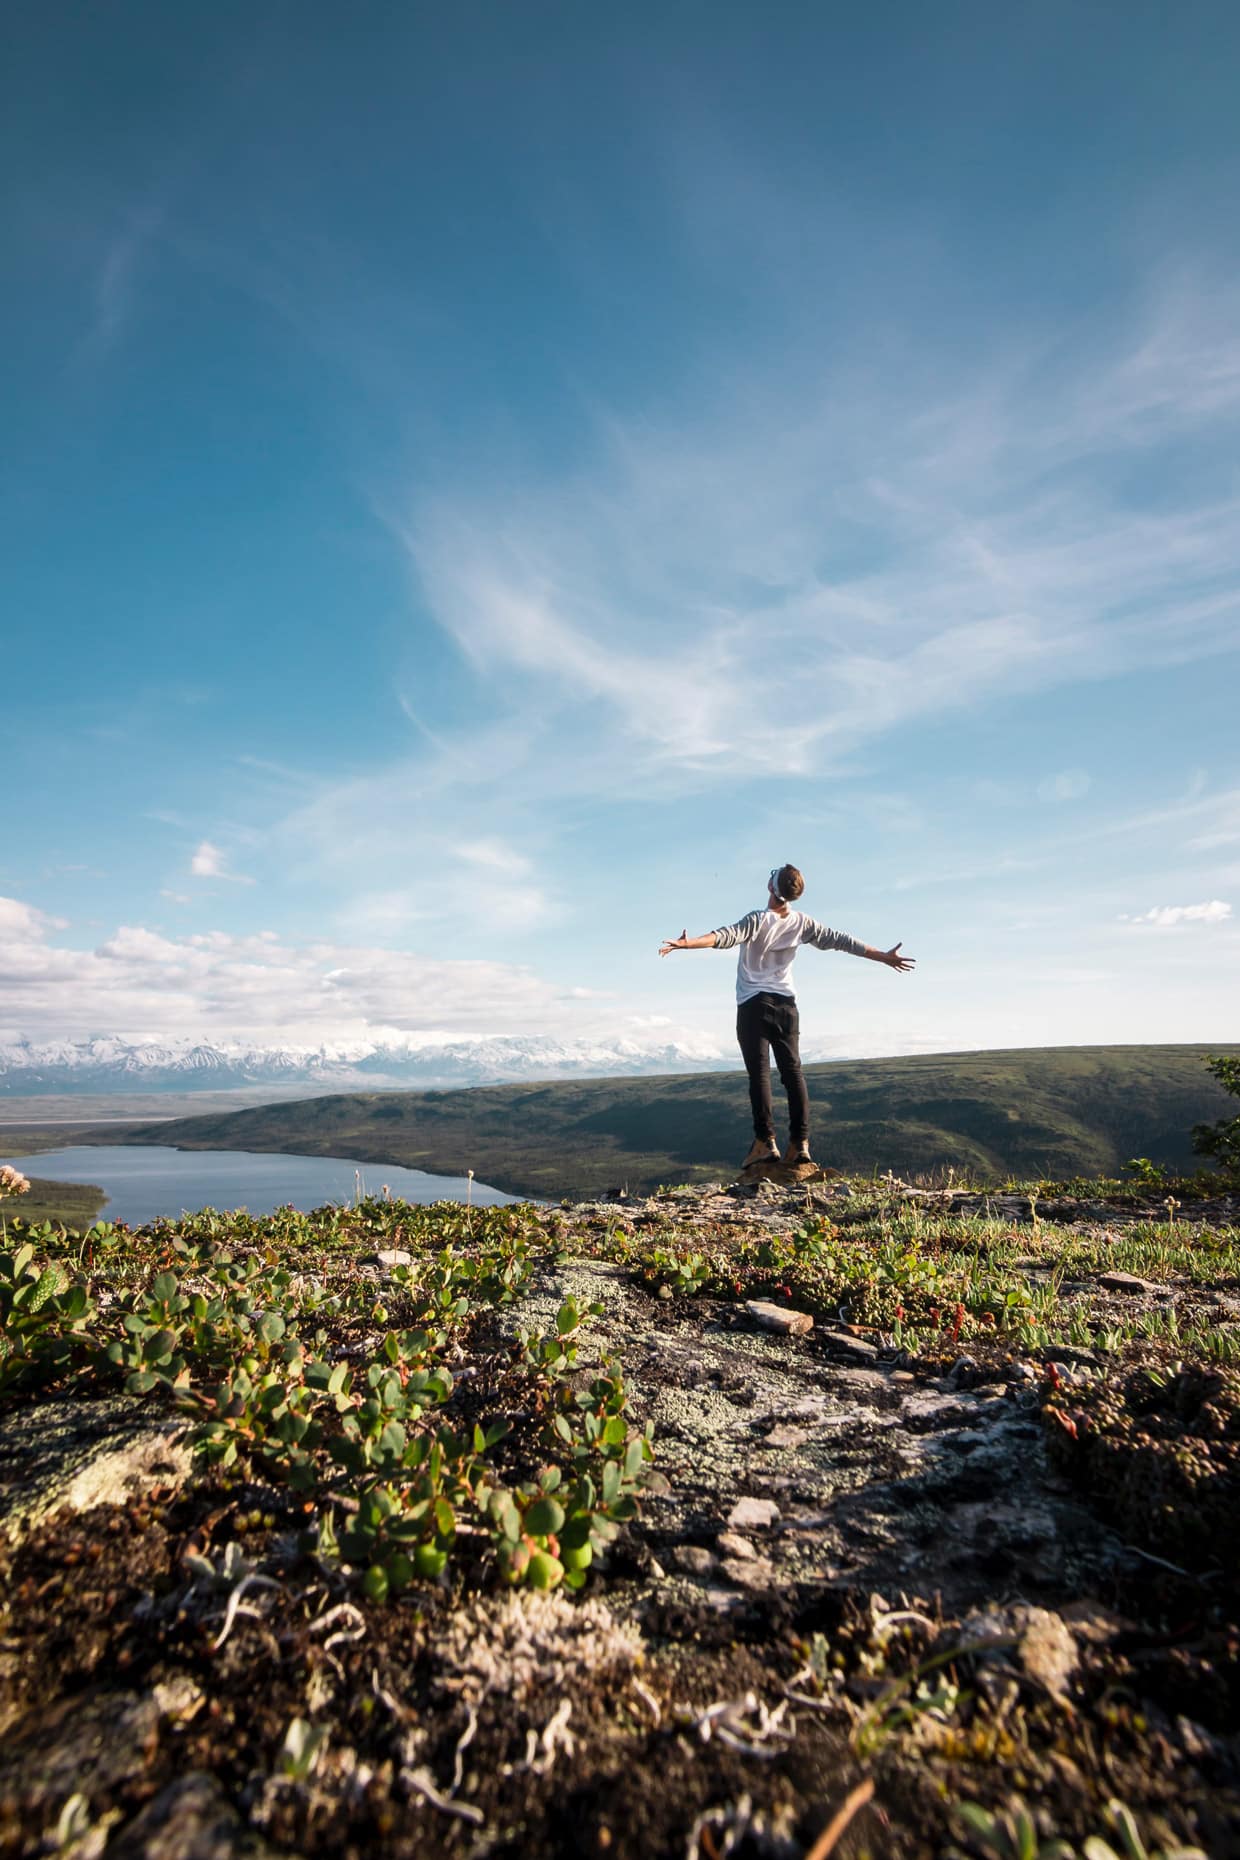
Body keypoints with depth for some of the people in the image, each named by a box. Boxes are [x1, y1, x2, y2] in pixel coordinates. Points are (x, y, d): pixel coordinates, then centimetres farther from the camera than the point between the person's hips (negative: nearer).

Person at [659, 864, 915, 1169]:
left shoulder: (758, 920, -11)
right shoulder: (802, 922, 4)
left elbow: (726, 936, -28)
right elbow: (840, 940, 9)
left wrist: (686, 943, -39)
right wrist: (883, 957, 19)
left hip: (754, 1004, -4)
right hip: (787, 1004, 5)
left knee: (759, 1072, -5)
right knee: (793, 1071, 5)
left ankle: (765, 1142, -8)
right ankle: (799, 1143, 3)